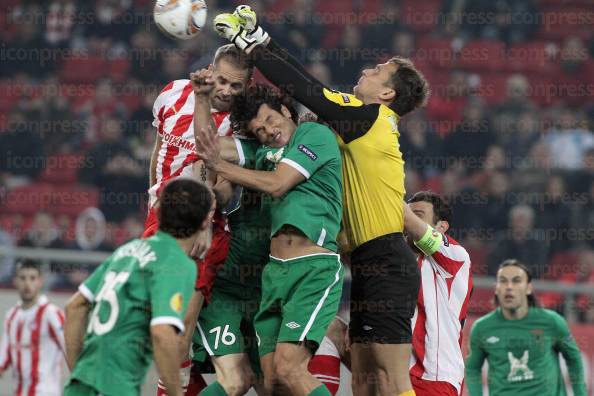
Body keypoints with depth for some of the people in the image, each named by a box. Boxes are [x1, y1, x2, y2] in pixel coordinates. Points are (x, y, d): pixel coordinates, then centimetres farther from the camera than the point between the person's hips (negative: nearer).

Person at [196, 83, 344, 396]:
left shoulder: (316, 134, 1)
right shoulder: (268, 154, 21)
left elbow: (276, 184, -8)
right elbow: (206, 144, 22)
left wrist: (218, 166, -3)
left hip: (315, 268, -7)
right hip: (275, 270, 7)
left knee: (288, 367, -22)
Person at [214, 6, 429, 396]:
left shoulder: (372, 117, -7)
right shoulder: (368, 122, 17)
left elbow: (308, 91, -9)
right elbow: (311, 84, 20)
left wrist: (253, 45, -1)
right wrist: (261, 40, 19)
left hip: (386, 265, -10)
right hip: (370, 265, 10)